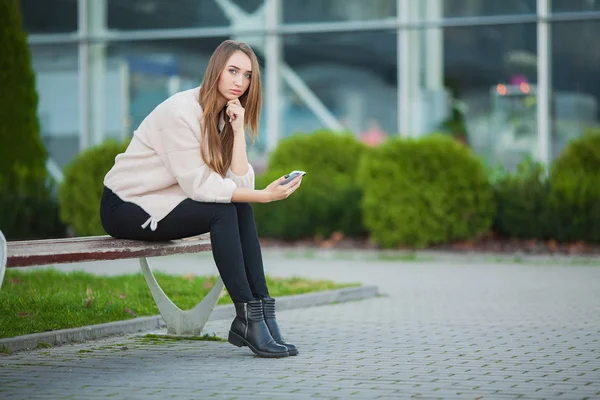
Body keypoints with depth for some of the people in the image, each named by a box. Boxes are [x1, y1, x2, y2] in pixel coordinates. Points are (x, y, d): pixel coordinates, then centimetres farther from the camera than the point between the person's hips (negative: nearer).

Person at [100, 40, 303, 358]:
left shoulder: (225, 117, 5)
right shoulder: (182, 112, -20)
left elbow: (240, 185, -6)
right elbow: (199, 185, -25)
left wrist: (239, 131, -14)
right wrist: (263, 196, -30)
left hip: (159, 205, 8)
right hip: (125, 208, -8)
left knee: (240, 207, -14)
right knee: (223, 211, -25)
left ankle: (260, 312, -17)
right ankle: (248, 316, -25)